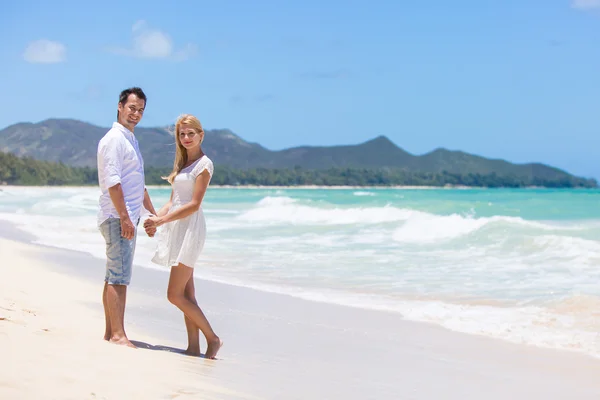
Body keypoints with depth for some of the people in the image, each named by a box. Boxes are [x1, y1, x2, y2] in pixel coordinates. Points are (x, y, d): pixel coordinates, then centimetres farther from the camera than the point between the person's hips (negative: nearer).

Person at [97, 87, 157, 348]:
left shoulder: (130, 140, 21)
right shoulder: (114, 139, -10)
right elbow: (112, 181, -19)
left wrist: (153, 214, 28)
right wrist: (124, 217, -23)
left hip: (127, 218, 10)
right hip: (118, 217, -10)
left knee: (113, 277, 11)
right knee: (119, 277, -11)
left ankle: (110, 332, 15)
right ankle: (118, 335, -10)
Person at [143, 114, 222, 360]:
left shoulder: (204, 164, -8)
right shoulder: (183, 163, 17)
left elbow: (194, 205, -15)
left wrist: (162, 220, -17)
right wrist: (157, 218, 0)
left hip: (190, 228, -8)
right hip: (177, 229, 8)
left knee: (175, 294, -10)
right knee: (186, 294, 6)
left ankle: (212, 339, -1)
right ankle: (194, 346, 9)